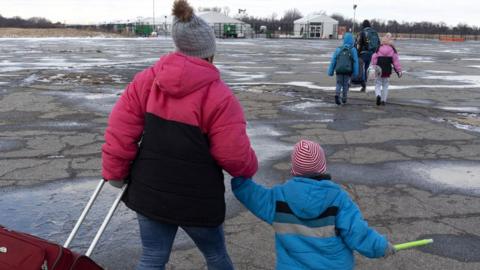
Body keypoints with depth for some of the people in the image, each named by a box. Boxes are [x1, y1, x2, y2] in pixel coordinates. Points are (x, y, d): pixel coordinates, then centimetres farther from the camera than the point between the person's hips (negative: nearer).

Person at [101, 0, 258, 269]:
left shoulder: (147, 79, -4)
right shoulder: (219, 96, -18)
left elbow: (120, 130, -4)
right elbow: (235, 156, -16)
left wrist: (115, 173, 7)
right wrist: (251, 167, 6)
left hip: (150, 193, 4)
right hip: (196, 200, -3)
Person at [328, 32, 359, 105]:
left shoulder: (338, 49, 5)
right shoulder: (353, 50, 0)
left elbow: (333, 61, 4)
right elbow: (355, 62, -2)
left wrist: (330, 71, 9)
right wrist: (355, 73, 2)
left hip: (339, 70, 1)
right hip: (348, 70, -1)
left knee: (339, 83, 12)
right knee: (346, 84, 15)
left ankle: (337, 94, -12)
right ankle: (344, 98, 18)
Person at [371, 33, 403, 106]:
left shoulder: (378, 49, -6)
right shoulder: (393, 50, -2)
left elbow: (374, 59, -4)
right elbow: (396, 61, 0)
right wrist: (399, 70, 4)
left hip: (379, 70, -1)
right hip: (388, 71, 2)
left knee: (378, 84, 8)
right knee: (385, 85, 14)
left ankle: (378, 95, -21)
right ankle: (383, 100, 12)